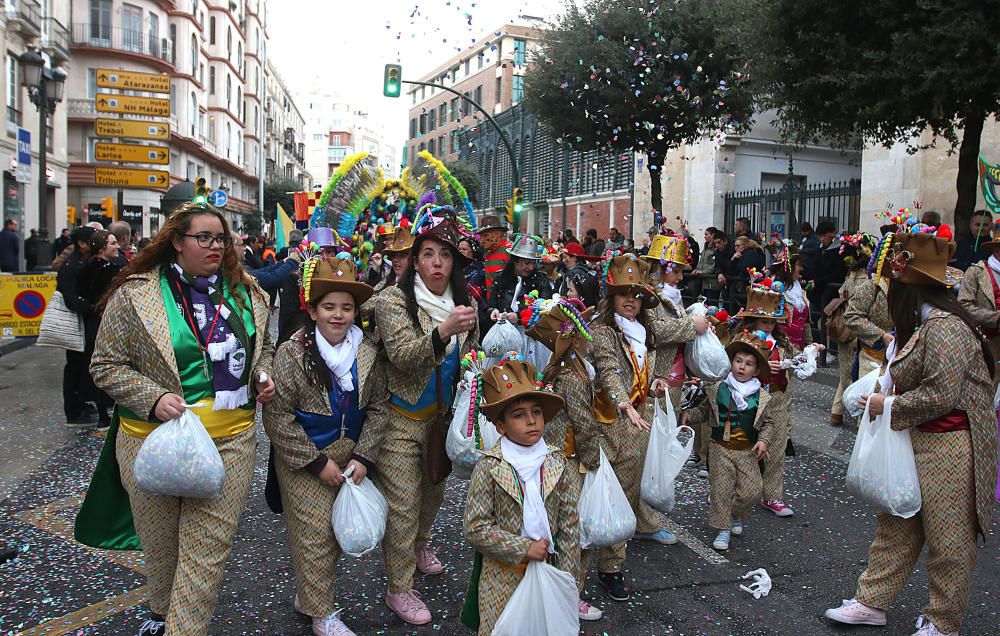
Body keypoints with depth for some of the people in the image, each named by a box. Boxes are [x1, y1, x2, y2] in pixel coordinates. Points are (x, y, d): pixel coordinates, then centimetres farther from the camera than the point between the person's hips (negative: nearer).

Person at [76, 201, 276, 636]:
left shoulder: (245, 292, 6)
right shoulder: (135, 293, -5)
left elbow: (262, 347, 21)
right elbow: (106, 366, -3)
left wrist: (263, 374, 1)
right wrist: (154, 397, -17)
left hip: (230, 439, 2)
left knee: (208, 549, -1)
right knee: (160, 542, 18)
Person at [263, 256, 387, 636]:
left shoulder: (367, 352, -3)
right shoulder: (292, 353, -14)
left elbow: (377, 407, 3)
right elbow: (277, 416, -14)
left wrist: (361, 457, -7)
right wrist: (318, 462, -15)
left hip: (349, 456, 4)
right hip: (302, 460, -4)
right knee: (315, 534, -1)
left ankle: (307, 594, 35)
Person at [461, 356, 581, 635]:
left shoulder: (558, 463, -4)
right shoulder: (489, 467, -14)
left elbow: (569, 523, -1)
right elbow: (475, 528, -15)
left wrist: (566, 577, -2)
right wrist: (525, 549, -17)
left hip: (548, 568, 3)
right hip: (503, 573, -3)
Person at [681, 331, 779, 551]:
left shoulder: (762, 398, -2)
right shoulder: (717, 390, -3)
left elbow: (768, 422, 6)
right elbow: (703, 411, 8)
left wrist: (764, 440, -9)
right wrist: (688, 415, -9)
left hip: (748, 451, 1)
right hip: (721, 448, -1)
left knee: (750, 490, 2)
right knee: (721, 489, 0)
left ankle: (736, 516, 32)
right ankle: (723, 528, 13)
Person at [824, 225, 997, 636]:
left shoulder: (944, 327, -21)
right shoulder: (923, 322, 10)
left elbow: (940, 396, -25)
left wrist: (889, 406, -14)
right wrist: (887, 386, 8)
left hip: (947, 447, -10)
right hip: (916, 440, 10)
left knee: (948, 538, 6)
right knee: (896, 525, 15)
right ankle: (873, 602, 26)